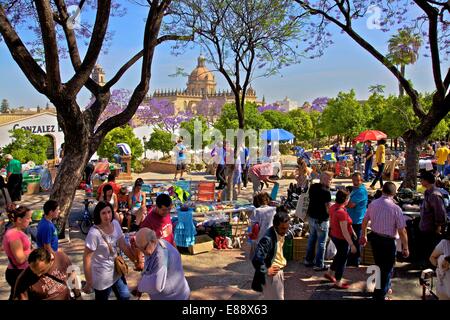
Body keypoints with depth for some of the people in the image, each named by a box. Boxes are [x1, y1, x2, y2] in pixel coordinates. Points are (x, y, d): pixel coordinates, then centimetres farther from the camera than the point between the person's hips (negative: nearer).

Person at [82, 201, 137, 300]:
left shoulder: (115, 224, -9)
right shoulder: (94, 233, -28)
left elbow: (124, 246, 0)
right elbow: (86, 259, -21)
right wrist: (89, 283, -16)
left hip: (116, 272, 7)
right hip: (102, 277, -6)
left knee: (125, 296, 23)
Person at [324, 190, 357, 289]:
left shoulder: (333, 207, -4)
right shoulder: (342, 212, -31)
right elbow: (344, 231, -28)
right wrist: (352, 245, -21)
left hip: (334, 235, 9)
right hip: (342, 239, -9)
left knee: (339, 255, 29)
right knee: (342, 259, 10)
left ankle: (329, 273, 43)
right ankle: (338, 283, 25)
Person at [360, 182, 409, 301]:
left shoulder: (373, 204, -3)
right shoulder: (395, 208, -19)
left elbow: (365, 221, 8)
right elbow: (402, 231, -17)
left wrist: (363, 235, 24)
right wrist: (405, 248, -5)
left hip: (374, 238, 6)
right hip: (388, 241, -5)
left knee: (379, 264, 24)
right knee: (387, 268, 12)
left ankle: (384, 288, 43)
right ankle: (380, 295, 21)